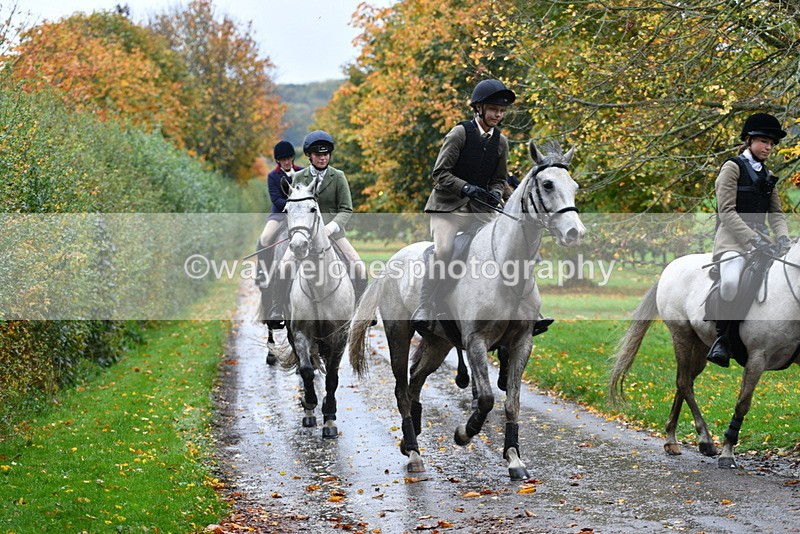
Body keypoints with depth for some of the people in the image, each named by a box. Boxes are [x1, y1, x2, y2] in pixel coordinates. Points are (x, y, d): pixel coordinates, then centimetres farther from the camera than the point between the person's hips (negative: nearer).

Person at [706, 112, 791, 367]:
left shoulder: (767, 175, 20)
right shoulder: (733, 167, 0)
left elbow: (776, 213, 17)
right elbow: (726, 211, -9)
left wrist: (782, 237, -4)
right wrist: (752, 238, -19)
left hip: (760, 239, 7)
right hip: (733, 239, -7)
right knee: (731, 283, -34)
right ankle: (722, 337, -16)